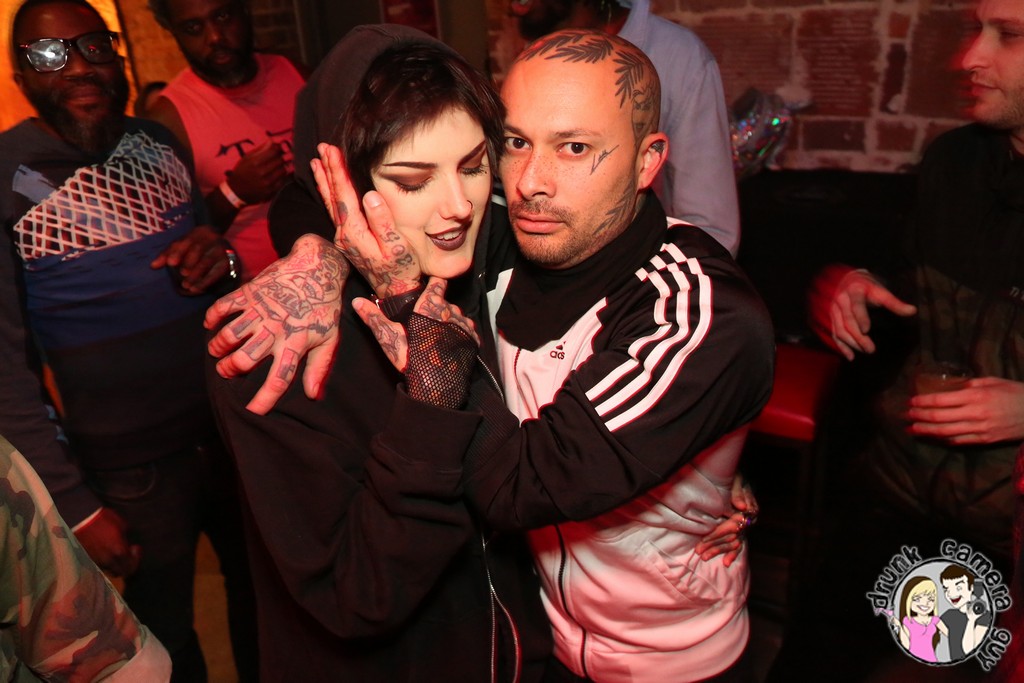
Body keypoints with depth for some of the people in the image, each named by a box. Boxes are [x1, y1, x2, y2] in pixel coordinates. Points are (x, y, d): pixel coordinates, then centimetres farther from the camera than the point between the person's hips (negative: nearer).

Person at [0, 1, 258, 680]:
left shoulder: (157, 139, 1)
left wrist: (220, 254, -10)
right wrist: (76, 506, -14)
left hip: (236, 424, 5)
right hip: (135, 471, -4)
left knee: (267, 598, 22)